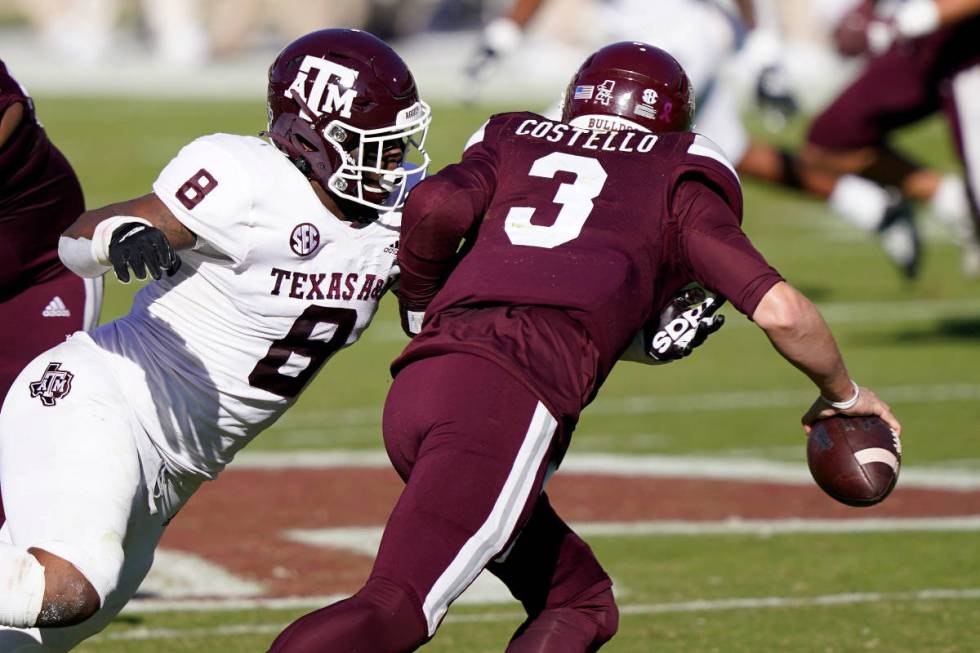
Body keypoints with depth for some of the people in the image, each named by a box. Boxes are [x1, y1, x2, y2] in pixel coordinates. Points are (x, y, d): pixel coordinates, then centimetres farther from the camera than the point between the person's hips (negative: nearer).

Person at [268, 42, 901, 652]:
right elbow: (782, 312, 10)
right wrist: (843, 393, 27)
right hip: (512, 399, -5)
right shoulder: (678, 188, 20)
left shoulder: (514, 145, 29)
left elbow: (435, 206, 7)